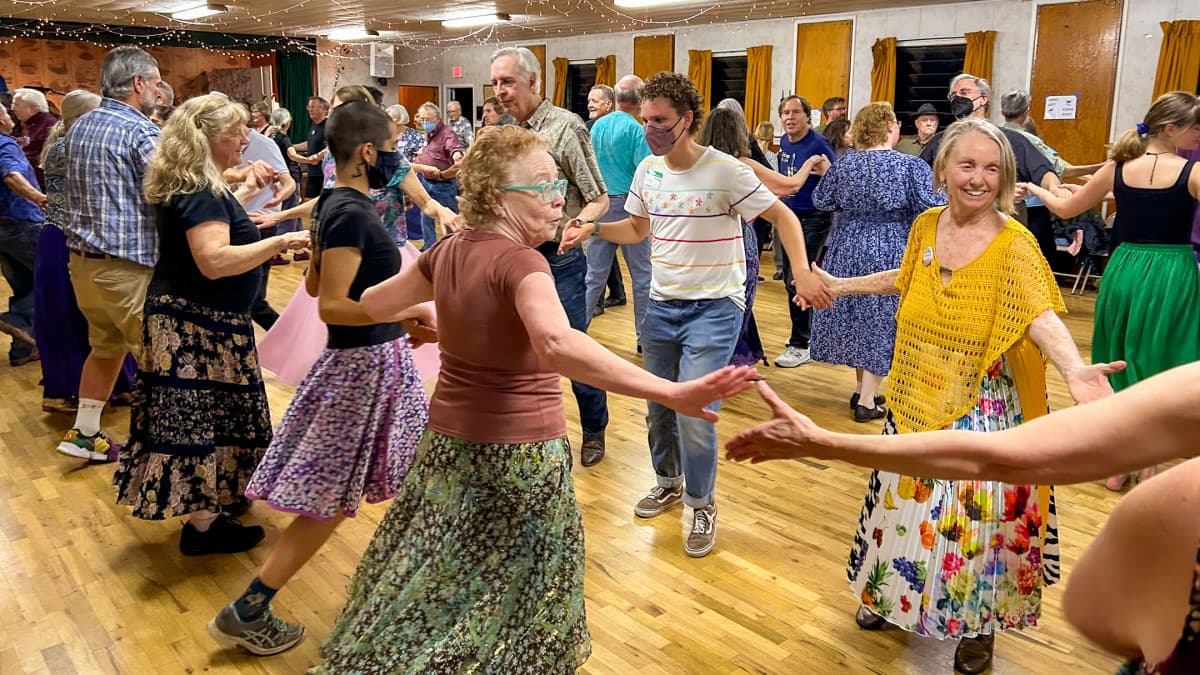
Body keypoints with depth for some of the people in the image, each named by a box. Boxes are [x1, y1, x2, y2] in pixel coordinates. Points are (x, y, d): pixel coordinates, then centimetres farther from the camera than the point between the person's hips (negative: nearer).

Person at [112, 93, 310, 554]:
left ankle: (213, 498, 32)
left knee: (197, 418, 19)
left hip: (186, 317, 11)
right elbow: (215, 260, -32)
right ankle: (203, 526, 7)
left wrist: (243, 195, 22)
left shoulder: (188, 184, 11)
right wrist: (280, 242, -30)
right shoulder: (201, 191, -21)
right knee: (202, 421, -3)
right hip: (199, 325, -11)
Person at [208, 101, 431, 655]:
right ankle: (245, 613, 13)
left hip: (372, 358, 10)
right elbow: (332, 306, -25)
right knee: (329, 499, 1)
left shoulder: (336, 203, 7)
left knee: (416, 473, 20)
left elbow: (315, 284, 14)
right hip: (365, 362, -10)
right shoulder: (352, 214, -21)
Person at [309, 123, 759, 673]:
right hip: (519, 452, -7)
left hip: (449, 438, 7)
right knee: (511, 593, 14)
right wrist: (670, 393, -51)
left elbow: (372, 304, 13)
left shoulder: (447, 252, 0)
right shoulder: (520, 261, -23)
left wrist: (424, 313, 34)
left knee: (435, 577, 25)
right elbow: (557, 345, -43)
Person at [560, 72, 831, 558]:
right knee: (658, 405, 14)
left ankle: (702, 504, 13)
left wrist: (803, 273, -22)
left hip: (714, 308, -6)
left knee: (694, 412, -10)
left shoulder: (725, 170, -15)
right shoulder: (648, 169, 3)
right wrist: (592, 229, -1)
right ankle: (668, 482, 40)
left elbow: (783, 217, -9)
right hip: (662, 304, 6)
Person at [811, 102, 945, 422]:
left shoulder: (843, 164, 0)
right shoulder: (911, 166, -12)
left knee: (854, 314, 16)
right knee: (882, 320, 4)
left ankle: (862, 389, 25)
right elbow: (932, 209, -14)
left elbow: (821, 201, 10)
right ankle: (867, 401, 5)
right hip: (891, 253, -4)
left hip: (847, 250, 4)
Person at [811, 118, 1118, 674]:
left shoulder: (1014, 243, -17)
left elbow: (1040, 315, -29)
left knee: (975, 514, 7)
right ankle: (891, 594, 42)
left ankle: (978, 625, 31)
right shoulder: (926, 226, -1)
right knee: (908, 503, 18)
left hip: (979, 411, -4)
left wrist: (1074, 370, -49)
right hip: (916, 402, 5)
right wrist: (839, 285, 26)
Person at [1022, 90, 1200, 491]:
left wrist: (1034, 189, 27)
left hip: (1124, 271, 4)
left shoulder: (1118, 167, 0)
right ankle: (1145, 465, 16)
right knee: (1160, 368, 9)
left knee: (1120, 362, 16)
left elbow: (1065, 209, 11)